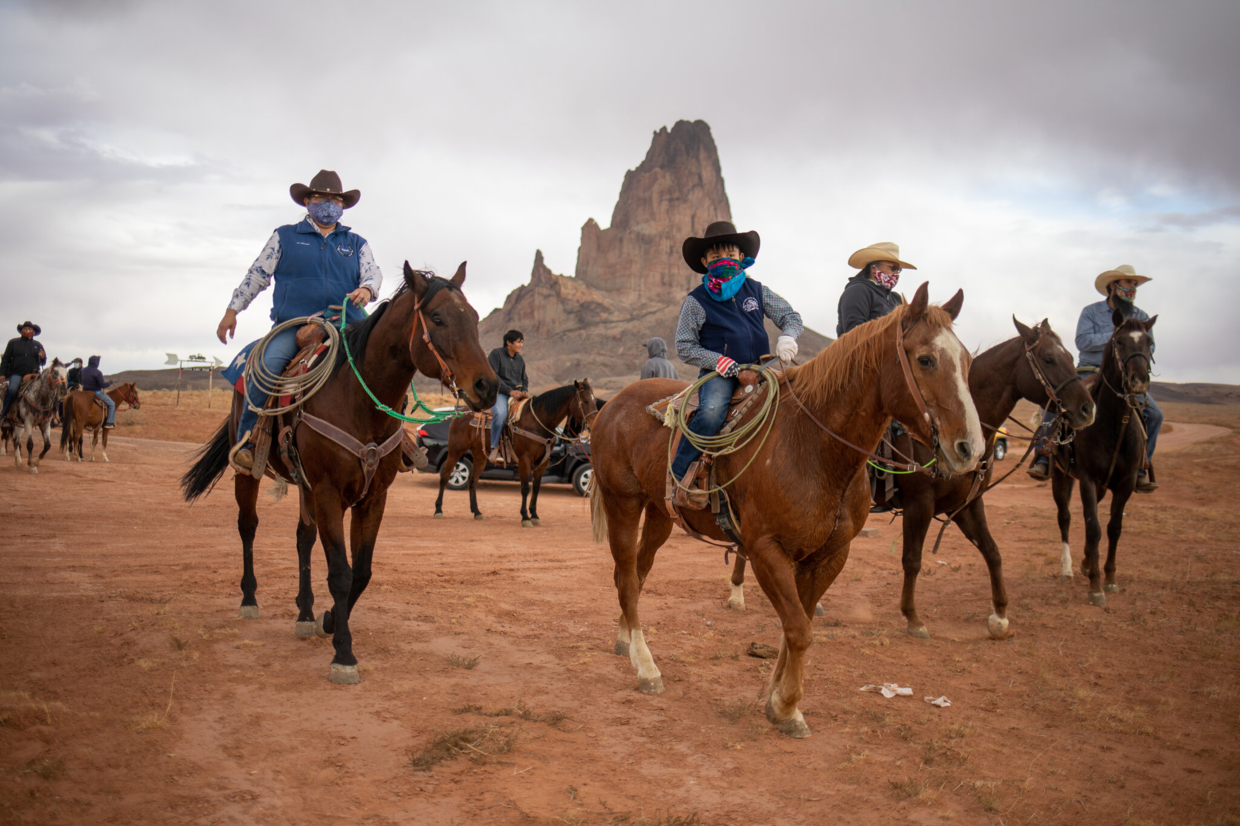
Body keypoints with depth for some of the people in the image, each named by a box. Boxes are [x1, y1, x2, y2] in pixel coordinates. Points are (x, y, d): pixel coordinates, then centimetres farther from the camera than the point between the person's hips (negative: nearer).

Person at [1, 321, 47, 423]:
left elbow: (43, 363, 19)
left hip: (33, 375, 3)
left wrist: (43, 357, -5)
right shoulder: (13, 342, 12)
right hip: (16, 374, -2)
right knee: (12, 390, -28)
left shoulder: (38, 345, 17)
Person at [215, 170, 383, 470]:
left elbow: (373, 274, 7)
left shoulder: (356, 243, 20)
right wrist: (232, 311, 10)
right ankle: (246, 439, -16)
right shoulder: (284, 237, 15)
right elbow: (256, 275, 14)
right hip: (292, 326, -2)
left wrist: (366, 290, -17)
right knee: (268, 365, -28)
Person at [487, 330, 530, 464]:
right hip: (499, 393, -7)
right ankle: (494, 448, -29)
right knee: (501, 413, -37)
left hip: (517, 394, 7)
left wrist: (524, 390, 0)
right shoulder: (496, 354, -2)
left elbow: (524, 379, 24)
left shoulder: (520, 360, 18)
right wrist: (509, 391, -18)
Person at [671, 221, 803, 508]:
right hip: (718, 373, -4)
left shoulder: (757, 291, 13)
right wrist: (717, 360, -14)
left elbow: (791, 317, 15)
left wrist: (787, 337, -9)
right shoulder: (696, 301, 4)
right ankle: (680, 473, -22)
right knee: (712, 412, -34)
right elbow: (684, 347, 2)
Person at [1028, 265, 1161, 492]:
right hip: (1090, 372, -2)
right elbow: (1083, 341, -11)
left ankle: (1140, 470, -5)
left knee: (1154, 415, -16)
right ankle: (1043, 460, -24)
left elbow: (1148, 347, 3)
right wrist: (1115, 336, -14)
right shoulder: (1091, 312, 3)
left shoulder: (1141, 317, 12)